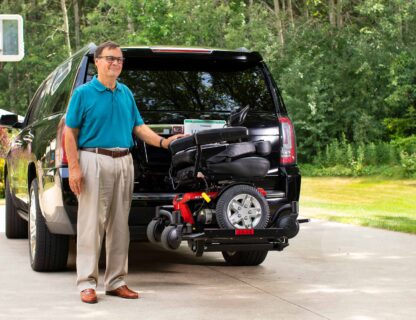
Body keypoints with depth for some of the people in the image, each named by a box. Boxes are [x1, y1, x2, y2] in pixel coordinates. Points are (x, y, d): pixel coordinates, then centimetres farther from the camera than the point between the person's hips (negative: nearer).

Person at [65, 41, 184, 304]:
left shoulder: (126, 94, 14)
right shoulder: (83, 93, -2)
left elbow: (139, 127, 16)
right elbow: (70, 133, -4)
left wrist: (164, 142, 0)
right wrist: (74, 167, -13)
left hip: (124, 162, 6)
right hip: (95, 160, -5)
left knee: (120, 224, 8)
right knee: (91, 223, -5)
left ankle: (116, 281, 15)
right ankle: (87, 283, -1)